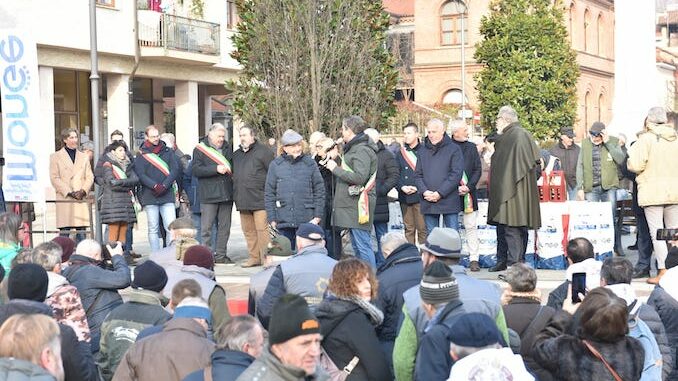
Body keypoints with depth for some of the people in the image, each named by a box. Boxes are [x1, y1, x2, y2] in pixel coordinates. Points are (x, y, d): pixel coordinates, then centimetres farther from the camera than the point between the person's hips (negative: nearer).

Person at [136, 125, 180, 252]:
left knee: (171, 227, -7)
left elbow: (175, 170, 3)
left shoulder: (168, 151, 10)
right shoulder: (141, 154, 5)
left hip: (167, 195, 1)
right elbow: (140, 174, -3)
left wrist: (164, 186, -10)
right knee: (153, 229, 3)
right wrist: (155, 186, -15)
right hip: (150, 196, -1)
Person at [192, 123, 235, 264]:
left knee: (224, 226, 8)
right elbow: (196, 170, -11)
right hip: (209, 195, -5)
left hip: (226, 194, 5)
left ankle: (221, 255, 15)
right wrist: (216, 169, -18)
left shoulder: (227, 148, 16)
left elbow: (234, 165, 28)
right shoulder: (200, 150, 0)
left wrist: (231, 172, 6)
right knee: (206, 226, -4)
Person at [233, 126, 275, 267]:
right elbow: (233, 175, 28)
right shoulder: (236, 155, 19)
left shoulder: (263, 151, -2)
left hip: (260, 199, -7)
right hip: (243, 200, 7)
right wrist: (235, 195, 18)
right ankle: (254, 257, 17)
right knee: (248, 231, 10)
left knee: (262, 229, -8)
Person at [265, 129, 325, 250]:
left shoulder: (310, 163, 3)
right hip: (283, 222, 0)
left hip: (307, 222, 0)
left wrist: (318, 216, -1)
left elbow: (319, 190, 5)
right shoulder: (275, 165, 3)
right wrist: (272, 219, 1)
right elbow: (269, 194, 6)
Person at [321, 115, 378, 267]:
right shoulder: (353, 148, 18)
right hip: (351, 205, 11)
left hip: (359, 205, -11)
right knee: (356, 246, 15)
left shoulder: (362, 150, -13)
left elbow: (359, 177, -22)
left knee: (363, 246, -9)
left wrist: (335, 169, -14)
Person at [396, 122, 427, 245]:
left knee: (422, 229, -4)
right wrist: (402, 187, -6)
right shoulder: (400, 153, 13)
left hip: (420, 197, -4)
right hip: (404, 197, 5)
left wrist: (417, 188, -13)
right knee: (409, 229, 10)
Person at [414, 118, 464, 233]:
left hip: (449, 201, -4)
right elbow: (417, 175, 11)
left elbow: (456, 174, -7)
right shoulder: (423, 152, 14)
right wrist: (424, 191, -8)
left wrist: (440, 193, -14)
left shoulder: (454, 149, 0)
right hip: (428, 204, 4)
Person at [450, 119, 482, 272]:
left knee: (471, 226, 1)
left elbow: (478, 170, 6)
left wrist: (468, 187, -7)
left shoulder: (471, 147, 8)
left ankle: (474, 259, 3)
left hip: (468, 194, 2)